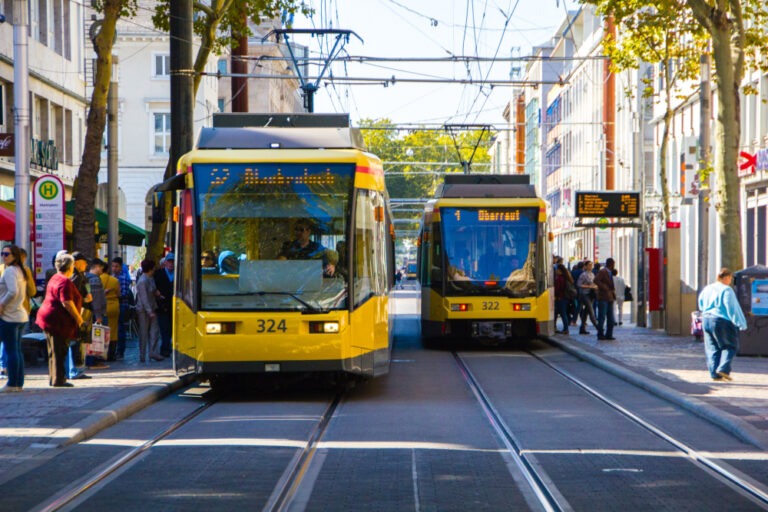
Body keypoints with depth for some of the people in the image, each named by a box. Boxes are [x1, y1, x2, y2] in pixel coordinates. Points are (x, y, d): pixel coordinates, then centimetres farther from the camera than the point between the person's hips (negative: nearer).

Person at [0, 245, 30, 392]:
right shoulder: (20, 270, 15)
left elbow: (13, 292, -25)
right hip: (21, 315, 9)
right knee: (17, 350, 12)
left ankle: (12, 384, -3)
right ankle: (19, 383, 14)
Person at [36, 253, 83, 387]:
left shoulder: (54, 278, 14)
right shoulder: (65, 282, -17)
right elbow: (67, 303, -23)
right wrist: (78, 318, -14)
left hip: (48, 317, 10)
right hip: (58, 321, -10)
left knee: (54, 351, 16)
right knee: (59, 351, -5)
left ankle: (53, 378, 23)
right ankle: (58, 380, -2)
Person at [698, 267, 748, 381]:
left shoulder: (707, 289, 11)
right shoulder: (726, 290, -12)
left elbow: (701, 305, 20)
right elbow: (732, 308, -15)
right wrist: (741, 324, -12)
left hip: (706, 320, 7)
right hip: (721, 321, -7)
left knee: (712, 348, 10)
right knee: (730, 346, 5)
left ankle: (714, 374, 6)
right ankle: (723, 368, -11)